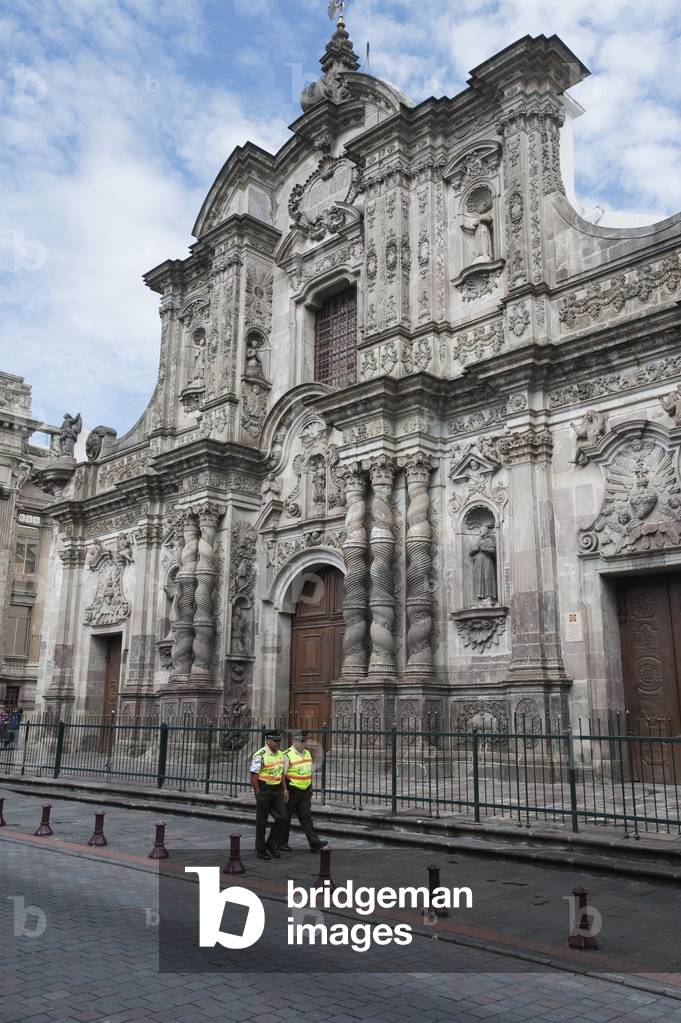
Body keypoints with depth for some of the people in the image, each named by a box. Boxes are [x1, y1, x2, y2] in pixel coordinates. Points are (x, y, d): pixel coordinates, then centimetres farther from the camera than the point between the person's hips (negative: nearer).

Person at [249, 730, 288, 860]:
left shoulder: (280, 754, 8)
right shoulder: (260, 755, -15)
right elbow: (253, 776, -15)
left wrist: (285, 789, 11)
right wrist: (258, 794, -13)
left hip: (277, 791, 7)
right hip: (264, 791, -6)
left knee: (282, 818, 2)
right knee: (262, 822, 4)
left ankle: (272, 844, 18)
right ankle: (261, 850, 17)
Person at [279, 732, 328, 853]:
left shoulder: (307, 754, 11)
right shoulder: (287, 755, -13)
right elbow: (282, 775, -15)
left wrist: (311, 788, 19)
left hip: (305, 792, 6)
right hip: (291, 791, -6)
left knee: (306, 816, 2)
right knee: (286, 817, 6)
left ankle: (314, 842, -2)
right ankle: (283, 843, 18)